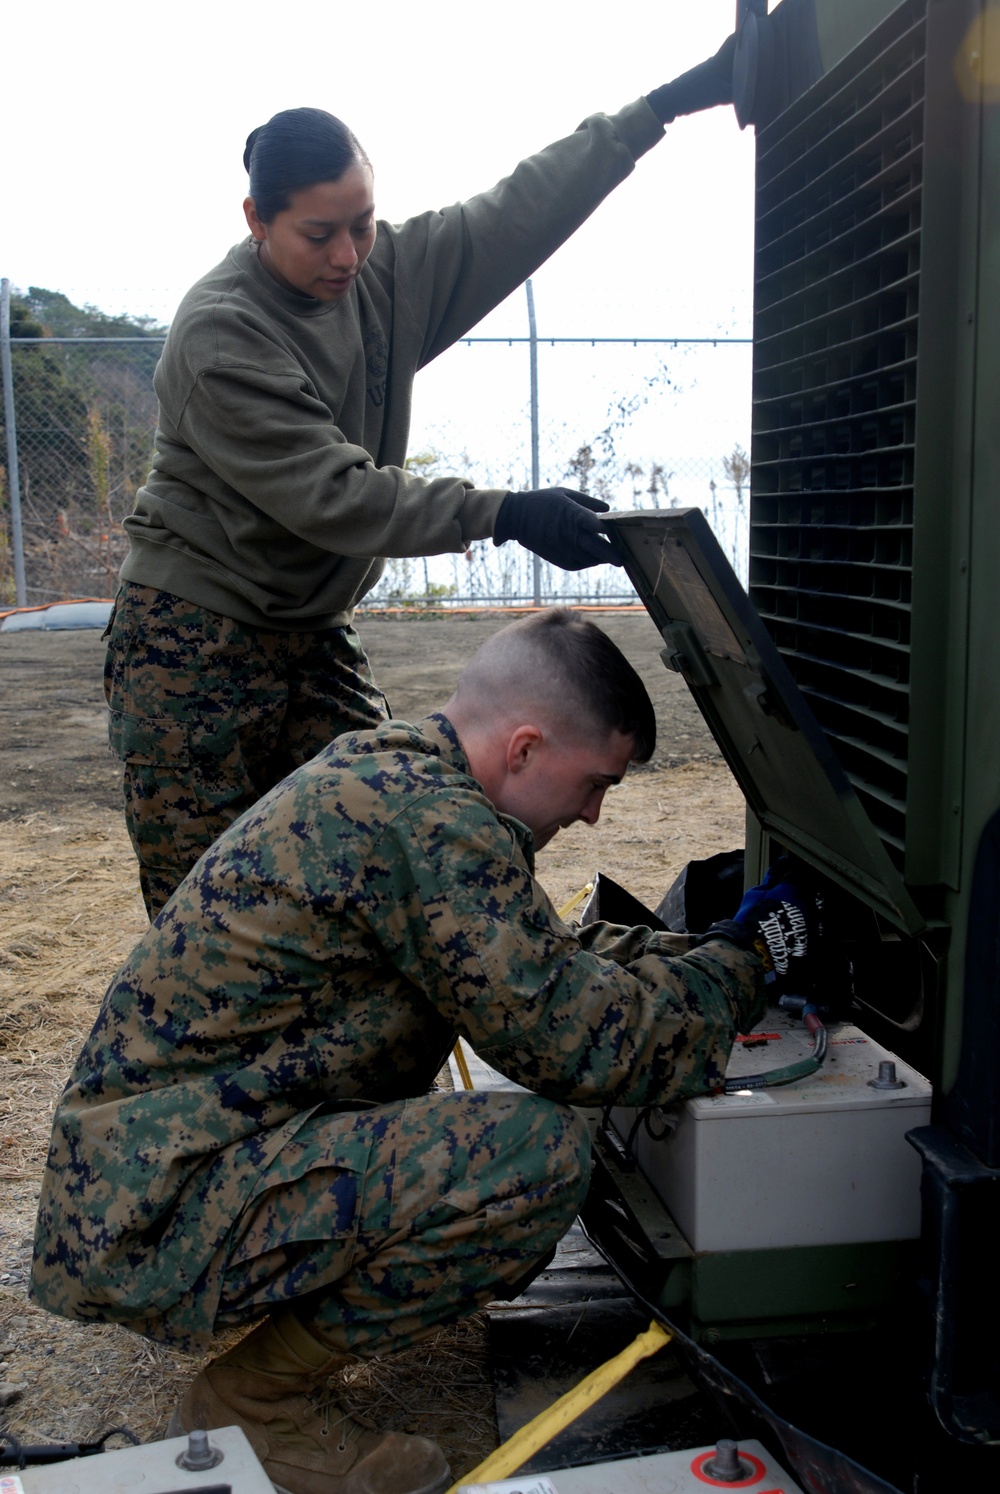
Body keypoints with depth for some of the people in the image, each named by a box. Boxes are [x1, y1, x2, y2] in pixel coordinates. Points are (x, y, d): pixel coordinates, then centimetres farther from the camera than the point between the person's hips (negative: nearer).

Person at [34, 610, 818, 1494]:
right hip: (155, 1215, -10)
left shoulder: (383, 770, 10)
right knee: (541, 1150, -22)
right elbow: (577, 1040, -19)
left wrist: (712, 948, 16)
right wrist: (737, 967, -3)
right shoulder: (431, 821, -22)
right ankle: (257, 1400, -4)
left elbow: (547, 955, 21)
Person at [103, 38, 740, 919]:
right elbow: (329, 492, -25)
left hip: (315, 630, 7)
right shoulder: (220, 335, -19)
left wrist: (667, 104, 0)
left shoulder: (388, 275, 2)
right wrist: (505, 515, -28)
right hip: (196, 639, -6)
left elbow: (520, 214, 3)